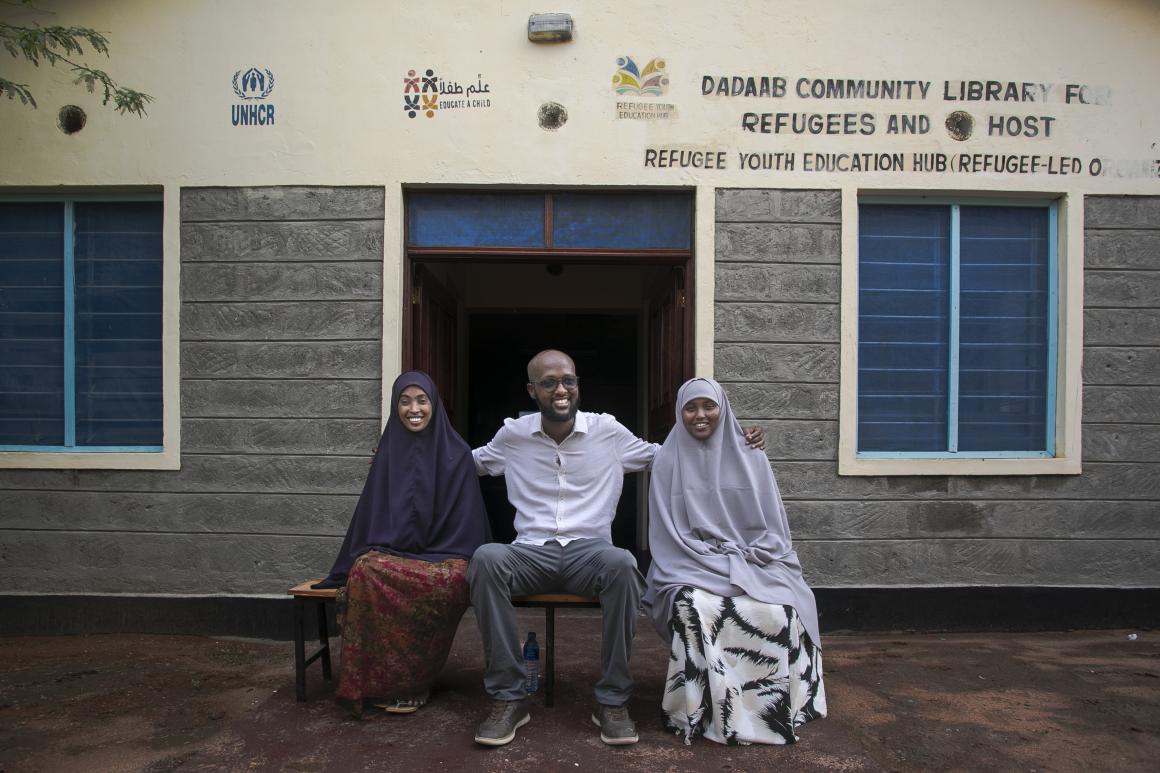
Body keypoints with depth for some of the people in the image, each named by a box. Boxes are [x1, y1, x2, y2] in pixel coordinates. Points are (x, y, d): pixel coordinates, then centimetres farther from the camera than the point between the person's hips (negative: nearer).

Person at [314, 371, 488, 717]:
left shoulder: (456, 454, 2)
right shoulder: (388, 453, 11)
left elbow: (467, 520, 1)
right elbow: (372, 513, 12)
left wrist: (464, 562, -10)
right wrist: (367, 556, 0)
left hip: (445, 555, -2)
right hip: (393, 552, 2)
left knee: (447, 583, -36)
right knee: (366, 571, -32)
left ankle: (411, 680, -15)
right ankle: (387, 681, -19)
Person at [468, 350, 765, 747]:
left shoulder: (608, 431, 6)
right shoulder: (513, 435, 7)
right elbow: (470, 461, 24)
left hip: (589, 551, 0)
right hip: (532, 553, 1)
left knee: (621, 563, -37)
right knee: (486, 558, -34)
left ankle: (612, 700, -20)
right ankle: (508, 697, -23)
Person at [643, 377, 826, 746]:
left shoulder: (749, 456, 8)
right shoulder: (668, 460, 5)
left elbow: (771, 525, 8)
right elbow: (668, 530, 2)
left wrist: (745, 560, -9)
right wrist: (713, 560, -11)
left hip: (754, 563, 1)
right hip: (694, 567, -1)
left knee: (780, 612, -29)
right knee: (696, 608, -34)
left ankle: (773, 707, -8)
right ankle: (705, 711, -18)